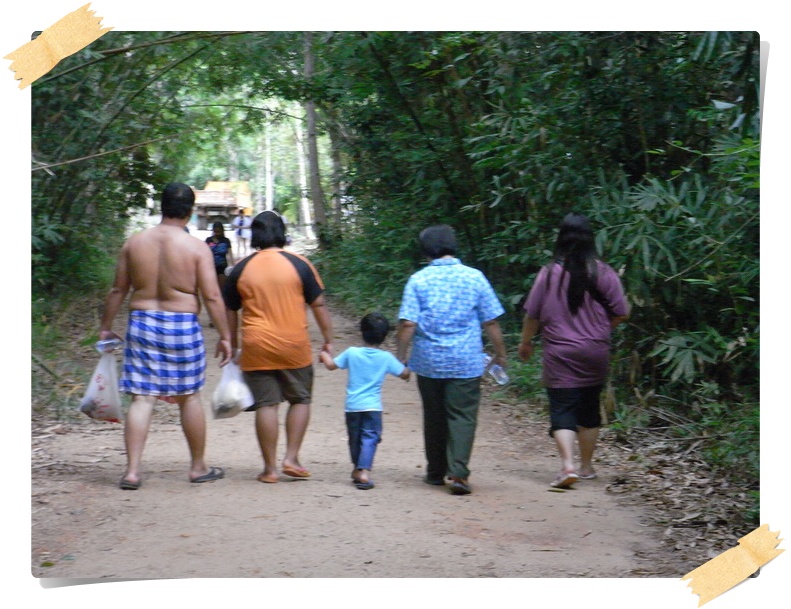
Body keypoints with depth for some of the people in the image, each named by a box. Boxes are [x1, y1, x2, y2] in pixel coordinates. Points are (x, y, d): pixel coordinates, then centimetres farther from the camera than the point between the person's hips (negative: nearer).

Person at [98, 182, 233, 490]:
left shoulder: (134, 243, 3)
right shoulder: (197, 248, -7)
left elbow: (118, 290, 8)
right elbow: (212, 297, -8)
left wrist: (106, 327, 18)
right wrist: (224, 336, 0)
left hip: (141, 323, 2)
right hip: (182, 326, -2)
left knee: (141, 398, 3)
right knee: (189, 397, 11)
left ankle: (132, 471, -3)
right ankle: (198, 467, 23)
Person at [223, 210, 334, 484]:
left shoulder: (241, 269, 3)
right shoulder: (299, 264, -2)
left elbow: (230, 311, 9)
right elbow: (318, 305, -1)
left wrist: (233, 345, 20)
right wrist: (328, 340, 7)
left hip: (256, 350, 1)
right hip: (294, 348, -1)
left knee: (266, 405, 5)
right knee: (300, 400, 14)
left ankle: (270, 468, 7)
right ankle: (291, 459, 7)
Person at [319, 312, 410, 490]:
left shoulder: (352, 353, -3)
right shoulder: (386, 357, -5)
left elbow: (331, 365, 6)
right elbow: (404, 374, 0)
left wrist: (324, 355, 27)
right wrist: (406, 371, 24)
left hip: (352, 406, 2)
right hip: (372, 406, -2)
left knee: (355, 438, 16)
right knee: (370, 438, -4)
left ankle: (357, 468, 31)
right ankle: (364, 471, -20)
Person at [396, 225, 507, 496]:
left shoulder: (418, 280, -3)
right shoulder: (475, 277, -1)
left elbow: (407, 323, -9)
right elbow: (491, 322, 1)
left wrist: (401, 357, 1)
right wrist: (500, 354, 12)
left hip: (428, 361, 1)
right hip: (466, 362, -1)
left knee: (434, 417, 14)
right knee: (462, 417, 1)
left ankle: (436, 472, 23)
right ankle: (458, 472, -12)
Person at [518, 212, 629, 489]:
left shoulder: (549, 273, -7)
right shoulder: (603, 272, -5)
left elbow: (532, 315, -2)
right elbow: (622, 313, -2)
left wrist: (525, 343, 15)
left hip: (559, 354, -2)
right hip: (595, 353, 2)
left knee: (562, 409, -2)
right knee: (589, 408, 16)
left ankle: (567, 465, -20)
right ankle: (586, 466, 26)